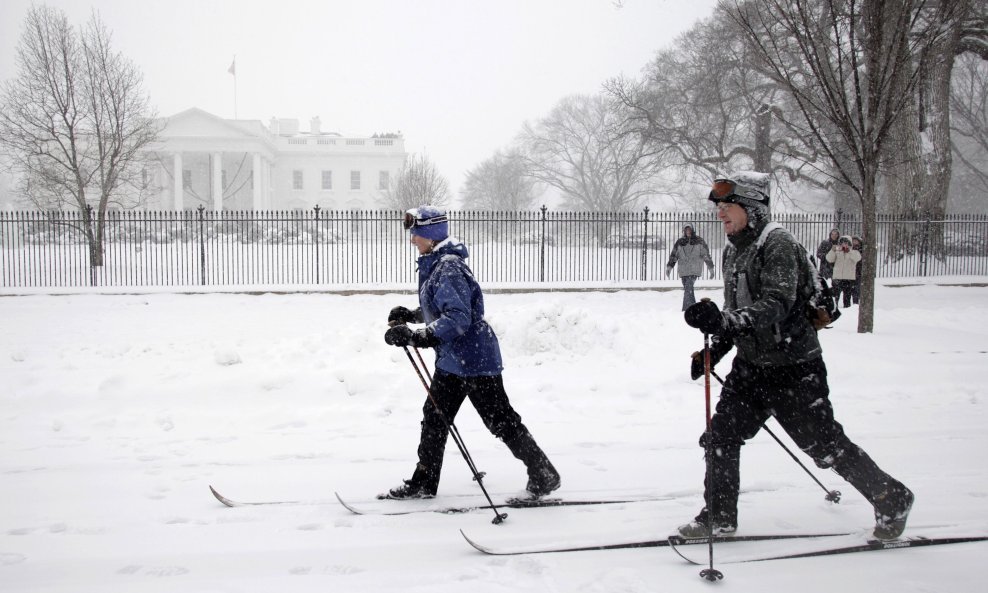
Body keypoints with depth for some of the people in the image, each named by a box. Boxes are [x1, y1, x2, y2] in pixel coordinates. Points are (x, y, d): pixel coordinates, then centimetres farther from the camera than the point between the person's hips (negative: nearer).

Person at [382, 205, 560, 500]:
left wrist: (414, 336, -36)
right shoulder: (433, 265, 10)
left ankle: (544, 475, 12)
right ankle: (423, 483, 22)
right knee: (434, 418, 13)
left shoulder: (449, 268, -22)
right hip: (451, 360, 10)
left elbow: (457, 318, -30)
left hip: (474, 359, -10)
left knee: (502, 421, -1)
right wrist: (411, 315, 12)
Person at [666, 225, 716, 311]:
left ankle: (686, 309, -22)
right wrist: (669, 266, 3)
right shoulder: (679, 242, 11)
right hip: (683, 270, 4)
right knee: (688, 289, 7)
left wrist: (711, 268, 9)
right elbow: (673, 255, 13)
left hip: (694, 270, -4)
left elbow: (706, 255, 8)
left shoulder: (699, 241, 4)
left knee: (688, 289, -18)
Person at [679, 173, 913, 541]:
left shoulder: (779, 245, -18)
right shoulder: (732, 251, 9)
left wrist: (722, 321, -45)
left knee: (826, 445, 2)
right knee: (721, 436, 1)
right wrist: (713, 350, 8)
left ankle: (892, 499, 23)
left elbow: (777, 306, -32)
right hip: (750, 366, 8)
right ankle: (719, 518, 15)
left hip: (794, 369, -7)